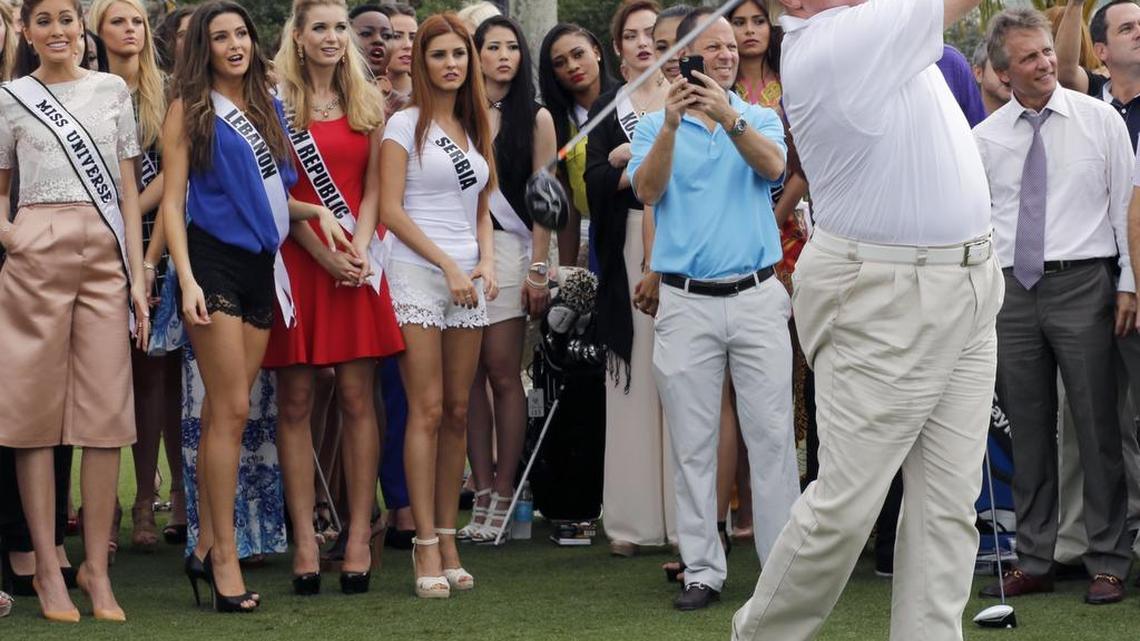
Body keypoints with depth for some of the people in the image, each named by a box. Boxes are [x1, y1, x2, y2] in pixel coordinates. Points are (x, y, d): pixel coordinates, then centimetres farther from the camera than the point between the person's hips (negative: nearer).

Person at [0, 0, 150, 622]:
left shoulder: (112, 90, 12)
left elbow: (128, 190, 11)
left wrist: (138, 277, 4)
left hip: (105, 258, 2)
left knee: (107, 410, -3)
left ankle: (97, 566, 2)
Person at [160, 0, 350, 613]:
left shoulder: (268, 107, 15)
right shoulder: (189, 110, -2)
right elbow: (173, 201, -7)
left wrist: (317, 211, 6)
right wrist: (187, 279, -16)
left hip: (260, 265, 5)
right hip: (213, 261, -5)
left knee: (228, 410, 7)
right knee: (230, 410, -8)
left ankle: (206, 547, 13)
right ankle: (225, 558, -5)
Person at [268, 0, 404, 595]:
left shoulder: (368, 102, 13)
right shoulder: (279, 102, 3)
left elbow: (373, 185, 9)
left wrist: (360, 248, -7)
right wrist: (325, 255, -11)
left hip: (356, 260, 2)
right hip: (297, 256, -2)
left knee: (357, 399, -1)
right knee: (294, 402, -1)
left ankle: (359, 535, 2)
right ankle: (304, 538, 1)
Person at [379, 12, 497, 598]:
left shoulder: (475, 130, 16)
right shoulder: (406, 125, 0)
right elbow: (391, 210, -6)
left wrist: (485, 263, 1)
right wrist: (448, 265, -10)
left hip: (466, 281, 5)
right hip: (418, 275, -5)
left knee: (458, 413, 4)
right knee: (427, 412, -9)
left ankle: (448, 539, 7)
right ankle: (427, 546, -8)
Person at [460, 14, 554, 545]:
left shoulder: (535, 118, 6)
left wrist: (539, 267, -4)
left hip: (508, 247, -2)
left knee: (502, 373, -5)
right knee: (470, 376, 1)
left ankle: (503, 496, 0)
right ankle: (482, 493, 5)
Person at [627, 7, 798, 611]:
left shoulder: (761, 119, 9)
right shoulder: (655, 126, 7)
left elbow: (773, 164, -12)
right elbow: (647, 189, -10)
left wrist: (727, 116, -27)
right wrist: (671, 123, -23)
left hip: (758, 295, 0)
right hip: (687, 303, 0)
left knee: (772, 435, -1)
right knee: (692, 444, 2)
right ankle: (702, 571, 8)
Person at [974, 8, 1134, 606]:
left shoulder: (1100, 120, 2)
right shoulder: (984, 139, 7)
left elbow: (1126, 203, 3)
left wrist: (1129, 284, -3)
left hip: (1081, 284, -2)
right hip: (1011, 289, 2)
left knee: (1096, 424, -1)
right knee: (1028, 429, 7)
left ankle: (1107, 562, 6)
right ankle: (1033, 561, 16)